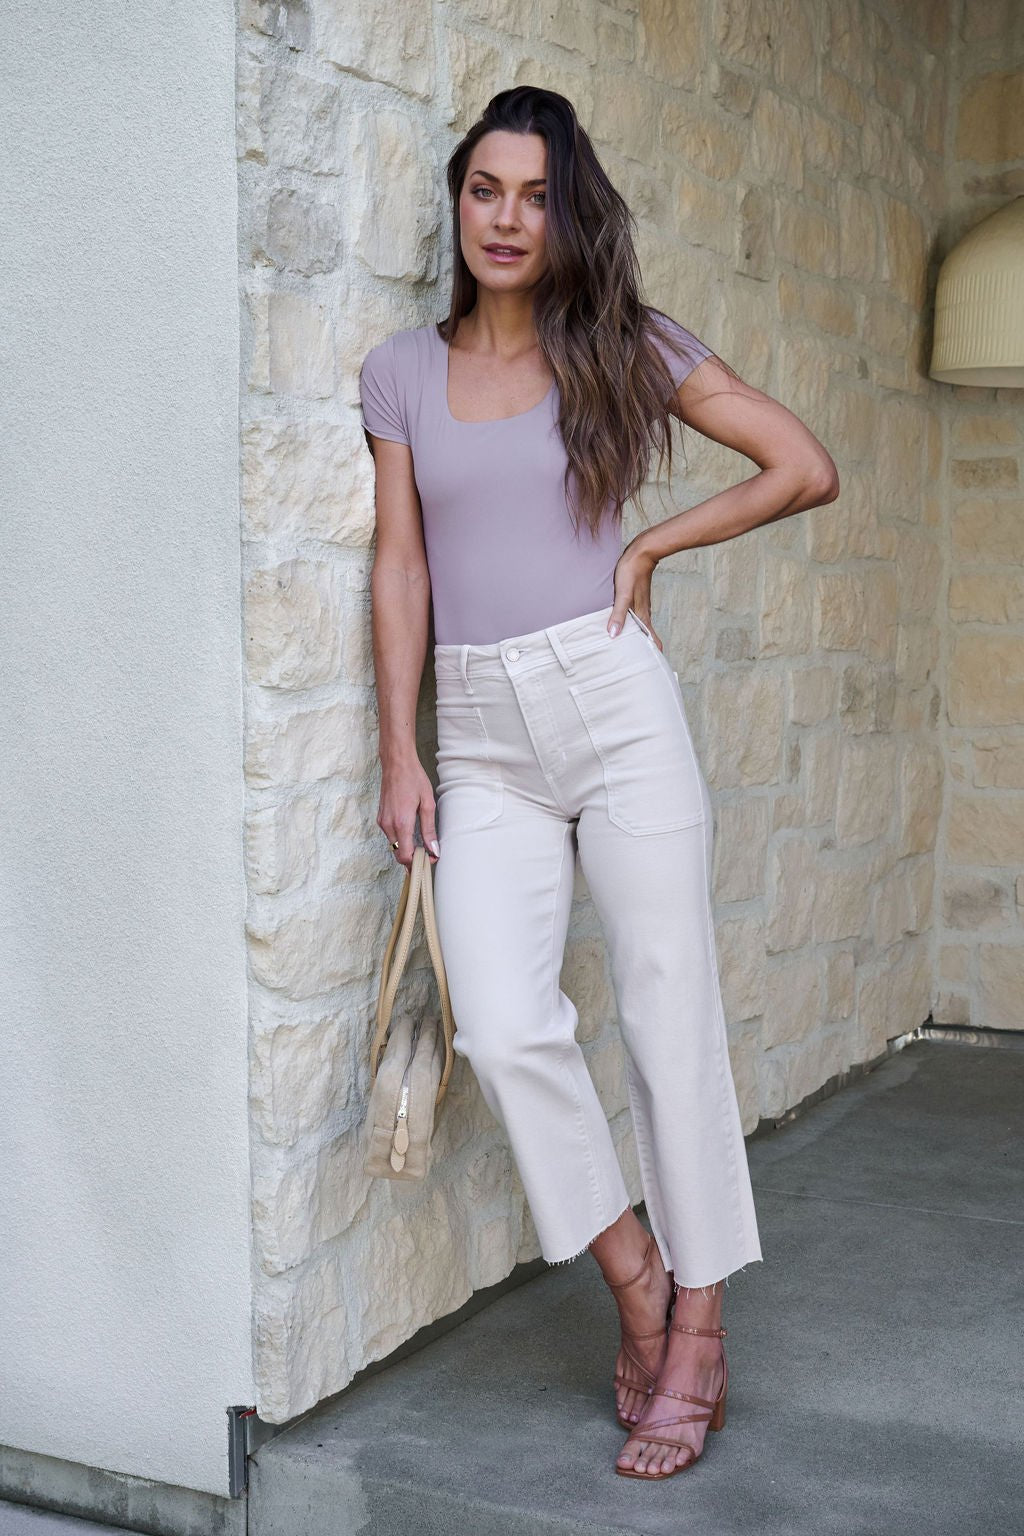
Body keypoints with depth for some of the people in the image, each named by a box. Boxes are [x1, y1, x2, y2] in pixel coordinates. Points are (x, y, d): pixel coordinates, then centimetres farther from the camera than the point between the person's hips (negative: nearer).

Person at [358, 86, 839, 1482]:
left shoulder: (628, 348, 4)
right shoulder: (403, 371, 10)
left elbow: (807, 469, 5)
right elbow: (401, 565, 8)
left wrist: (654, 547, 1)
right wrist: (400, 753, 3)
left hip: (613, 700, -2)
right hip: (481, 737, 2)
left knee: (669, 1014, 1)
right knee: (505, 1029, -12)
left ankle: (698, 1332, 16)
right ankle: (637, 1286, 12)